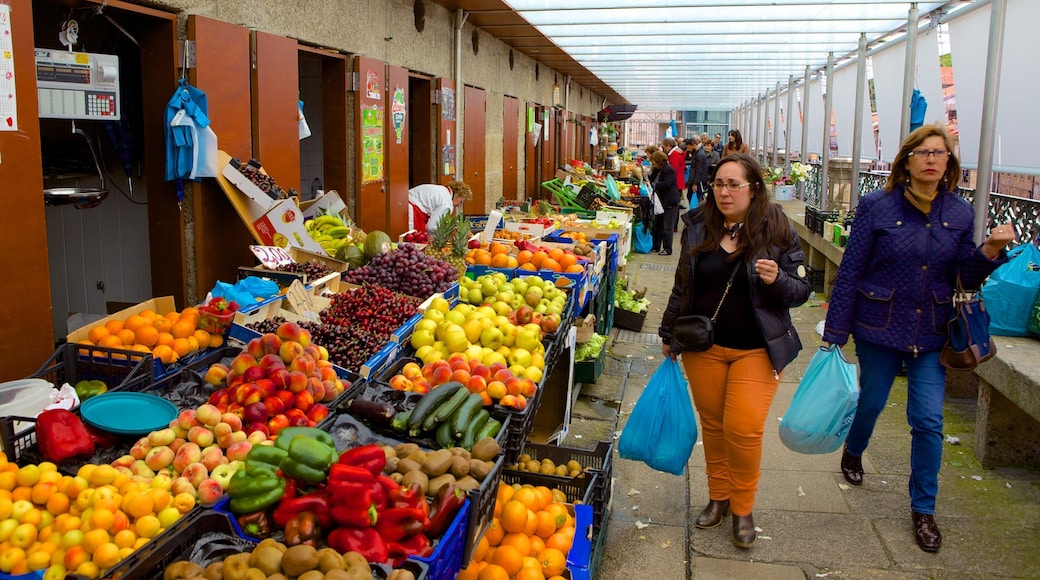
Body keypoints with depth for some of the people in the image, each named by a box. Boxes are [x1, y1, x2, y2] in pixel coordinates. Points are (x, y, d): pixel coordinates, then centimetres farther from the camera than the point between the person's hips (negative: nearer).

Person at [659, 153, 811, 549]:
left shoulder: (777, 231, -7)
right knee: (712, 424, 11)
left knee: (743, 429, -5)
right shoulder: (698, 227, 2)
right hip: (704, 346, 3)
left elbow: (801, 290, -3)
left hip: (756, 350, -3)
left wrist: (776, 280, -25)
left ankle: (743, 508, 17)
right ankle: (718, 496, 31)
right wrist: (669, 334, 14)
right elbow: (682, 286, 11)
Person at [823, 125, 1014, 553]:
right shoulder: (877, 207, -11)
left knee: (928, 421, 2)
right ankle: (853, 453, 50)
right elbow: (850, 272, -9)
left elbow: (965, 278, 4)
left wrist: (990, 252, -17)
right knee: (871, 401, 16)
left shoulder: (959, 213, 0)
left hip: (932, 332, 2)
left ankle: (923, 508, 19)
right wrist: (835, 333, -9)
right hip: (880, 327, -2)